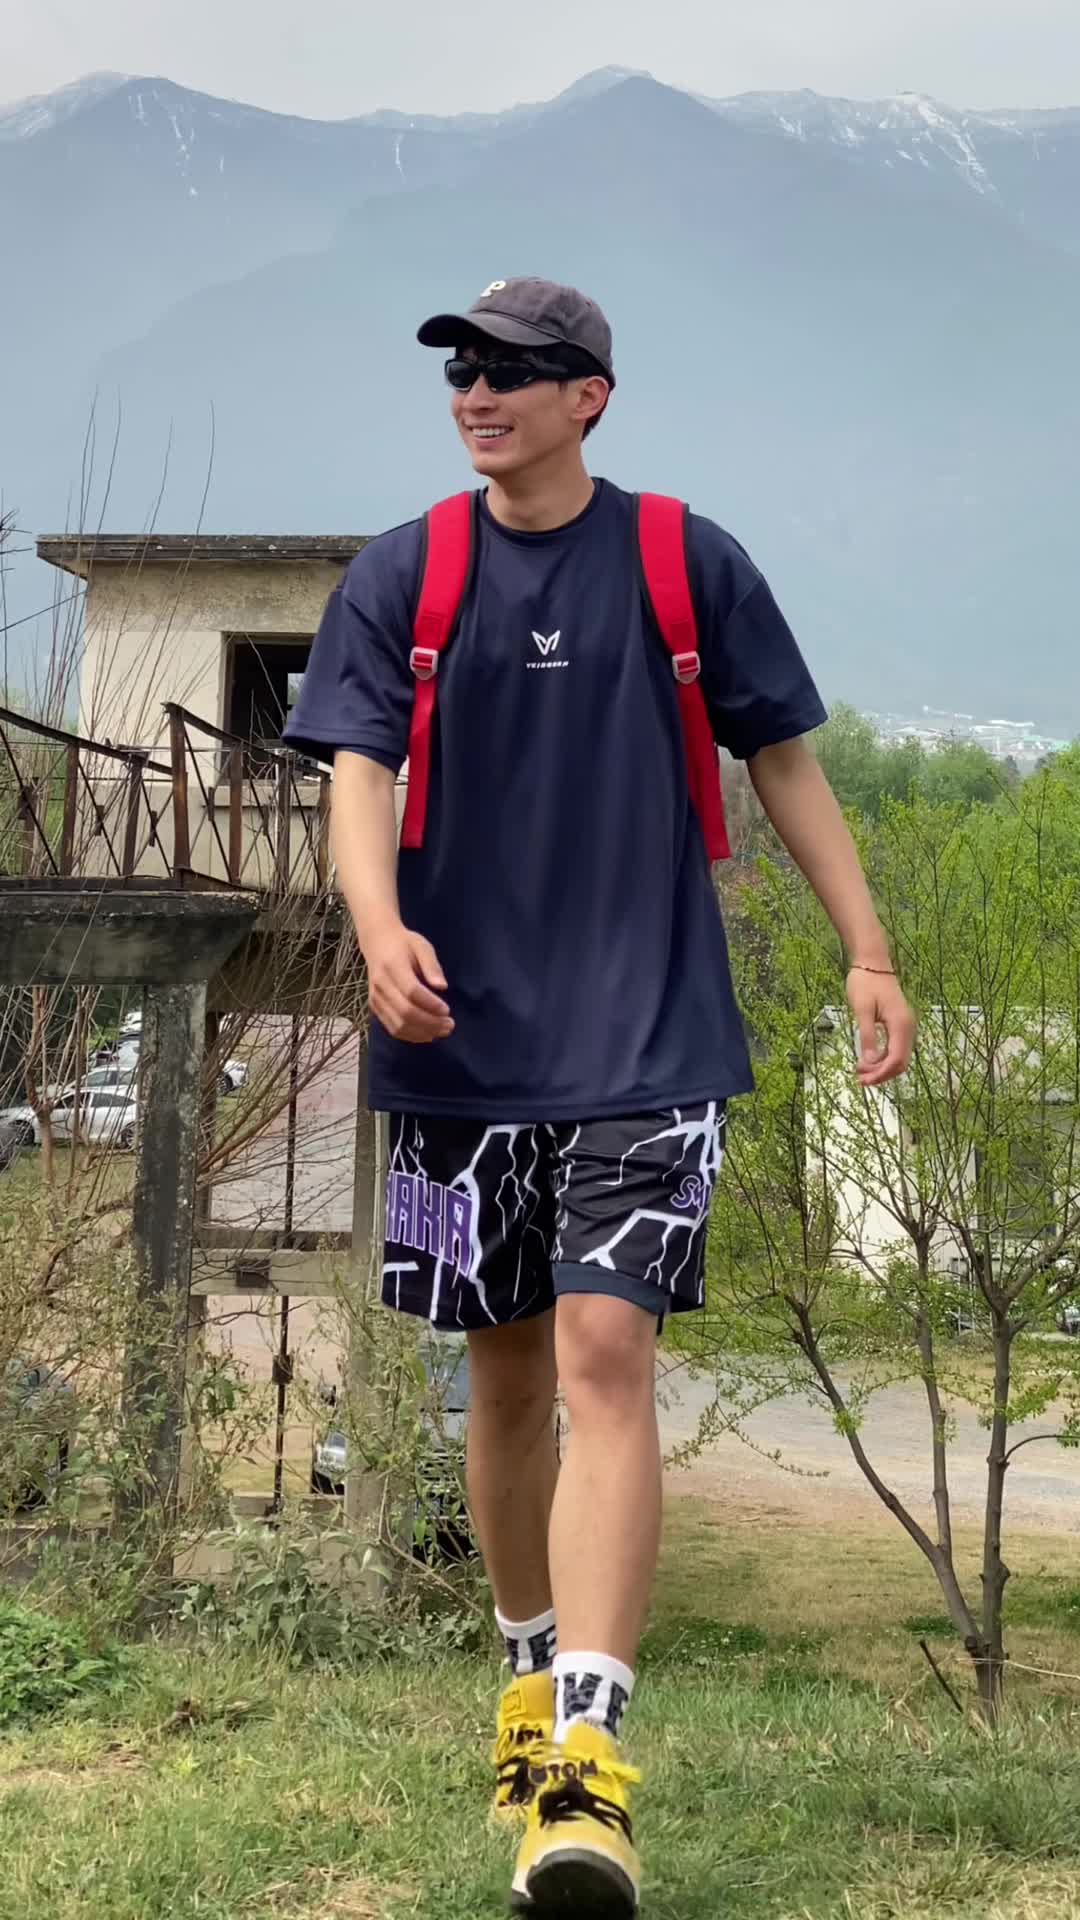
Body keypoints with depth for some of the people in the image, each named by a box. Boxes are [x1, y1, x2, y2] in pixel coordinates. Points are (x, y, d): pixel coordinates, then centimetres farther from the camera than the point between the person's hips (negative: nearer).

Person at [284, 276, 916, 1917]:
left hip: (651, 1035, -2)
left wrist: (868, 953, 3)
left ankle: (586, 1757, -15)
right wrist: (381, 925, -24)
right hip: (467, 1041, 2)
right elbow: (358, 768, -4)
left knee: (606, 1354, -14)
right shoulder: (397, 579, 6)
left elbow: (785, 760, 9)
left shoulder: (694, 564, 4)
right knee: (507, 1373, 12)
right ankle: (531, 1667, 33)